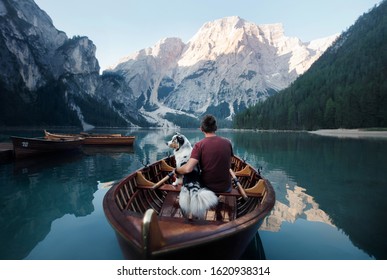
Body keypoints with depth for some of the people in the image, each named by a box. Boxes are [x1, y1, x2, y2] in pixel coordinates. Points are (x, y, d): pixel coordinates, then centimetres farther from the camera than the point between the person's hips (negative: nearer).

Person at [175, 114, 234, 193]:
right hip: (225, 188, 3)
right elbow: (229, 165, 5)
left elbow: (188, 169, -27)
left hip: (207, 187, -2)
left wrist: (176, 170, -7)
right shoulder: (227, 143, -8)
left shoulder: (199, 145, -17)